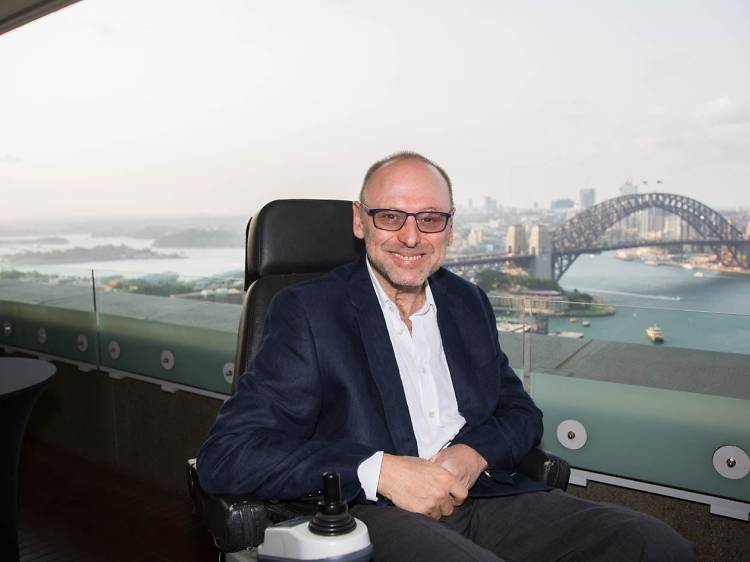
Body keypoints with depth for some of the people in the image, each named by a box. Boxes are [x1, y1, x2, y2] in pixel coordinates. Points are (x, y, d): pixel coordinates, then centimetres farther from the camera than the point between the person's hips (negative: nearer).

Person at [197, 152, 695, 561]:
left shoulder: (469, 303, 15)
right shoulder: (309, 312, -3)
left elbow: (522, 412, 18)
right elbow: (225, 455, -10)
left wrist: (476, 453, -6)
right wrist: (382, 471, -20)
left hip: (485, 495, 6)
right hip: (376, 512, -5)